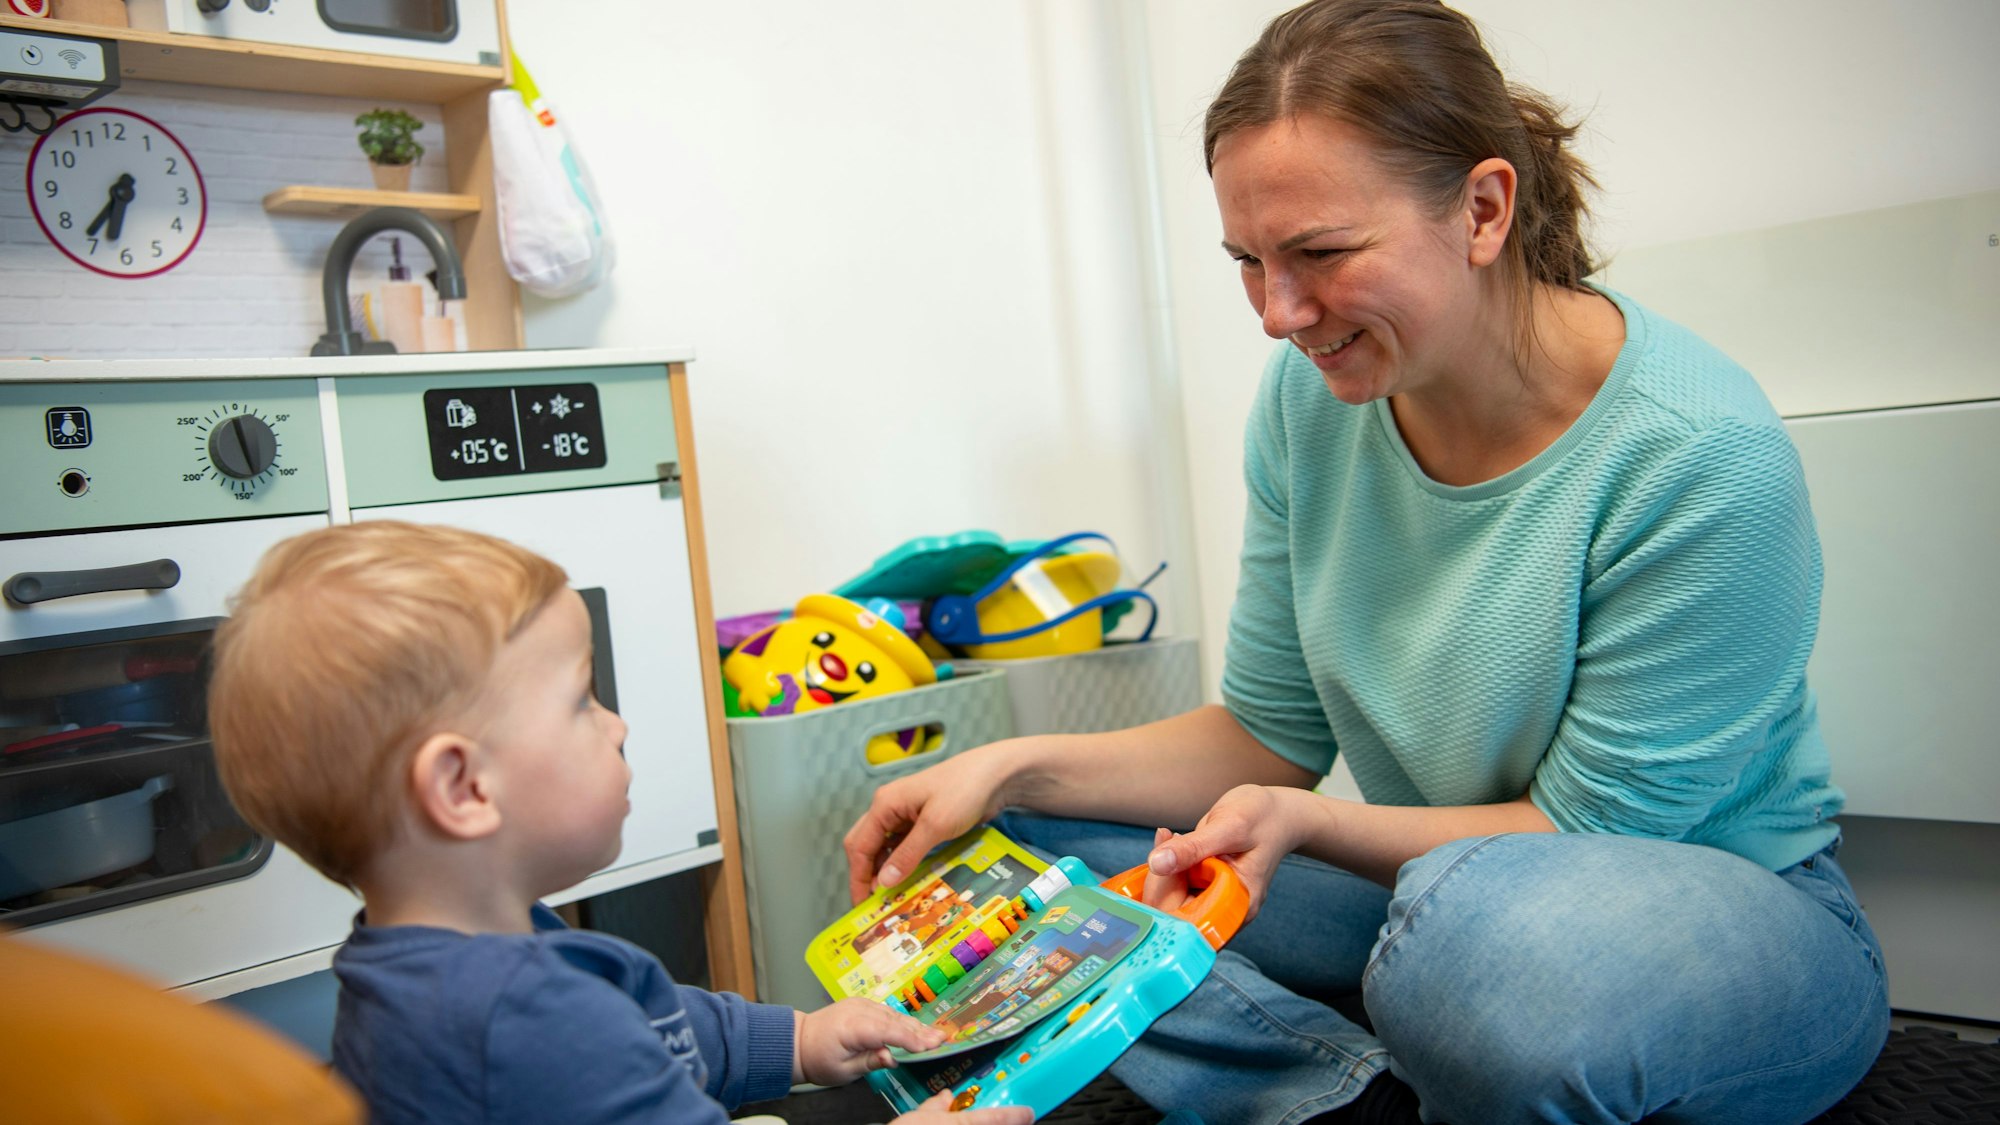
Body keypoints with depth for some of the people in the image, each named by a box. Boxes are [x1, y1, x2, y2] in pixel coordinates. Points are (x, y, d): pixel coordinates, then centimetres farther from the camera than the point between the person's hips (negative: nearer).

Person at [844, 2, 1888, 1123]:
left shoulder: (1700, 454, -23)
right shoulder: (1311, 397, -6)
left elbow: (1589, 825, -15)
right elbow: (1270, 735, -2)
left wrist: (1304, 820, -27)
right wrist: (1018, 765, -15)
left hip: (1735, 915, -4)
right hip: (1432, 881, 5)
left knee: (1488, 922, -41)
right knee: (1017, 839, -7)